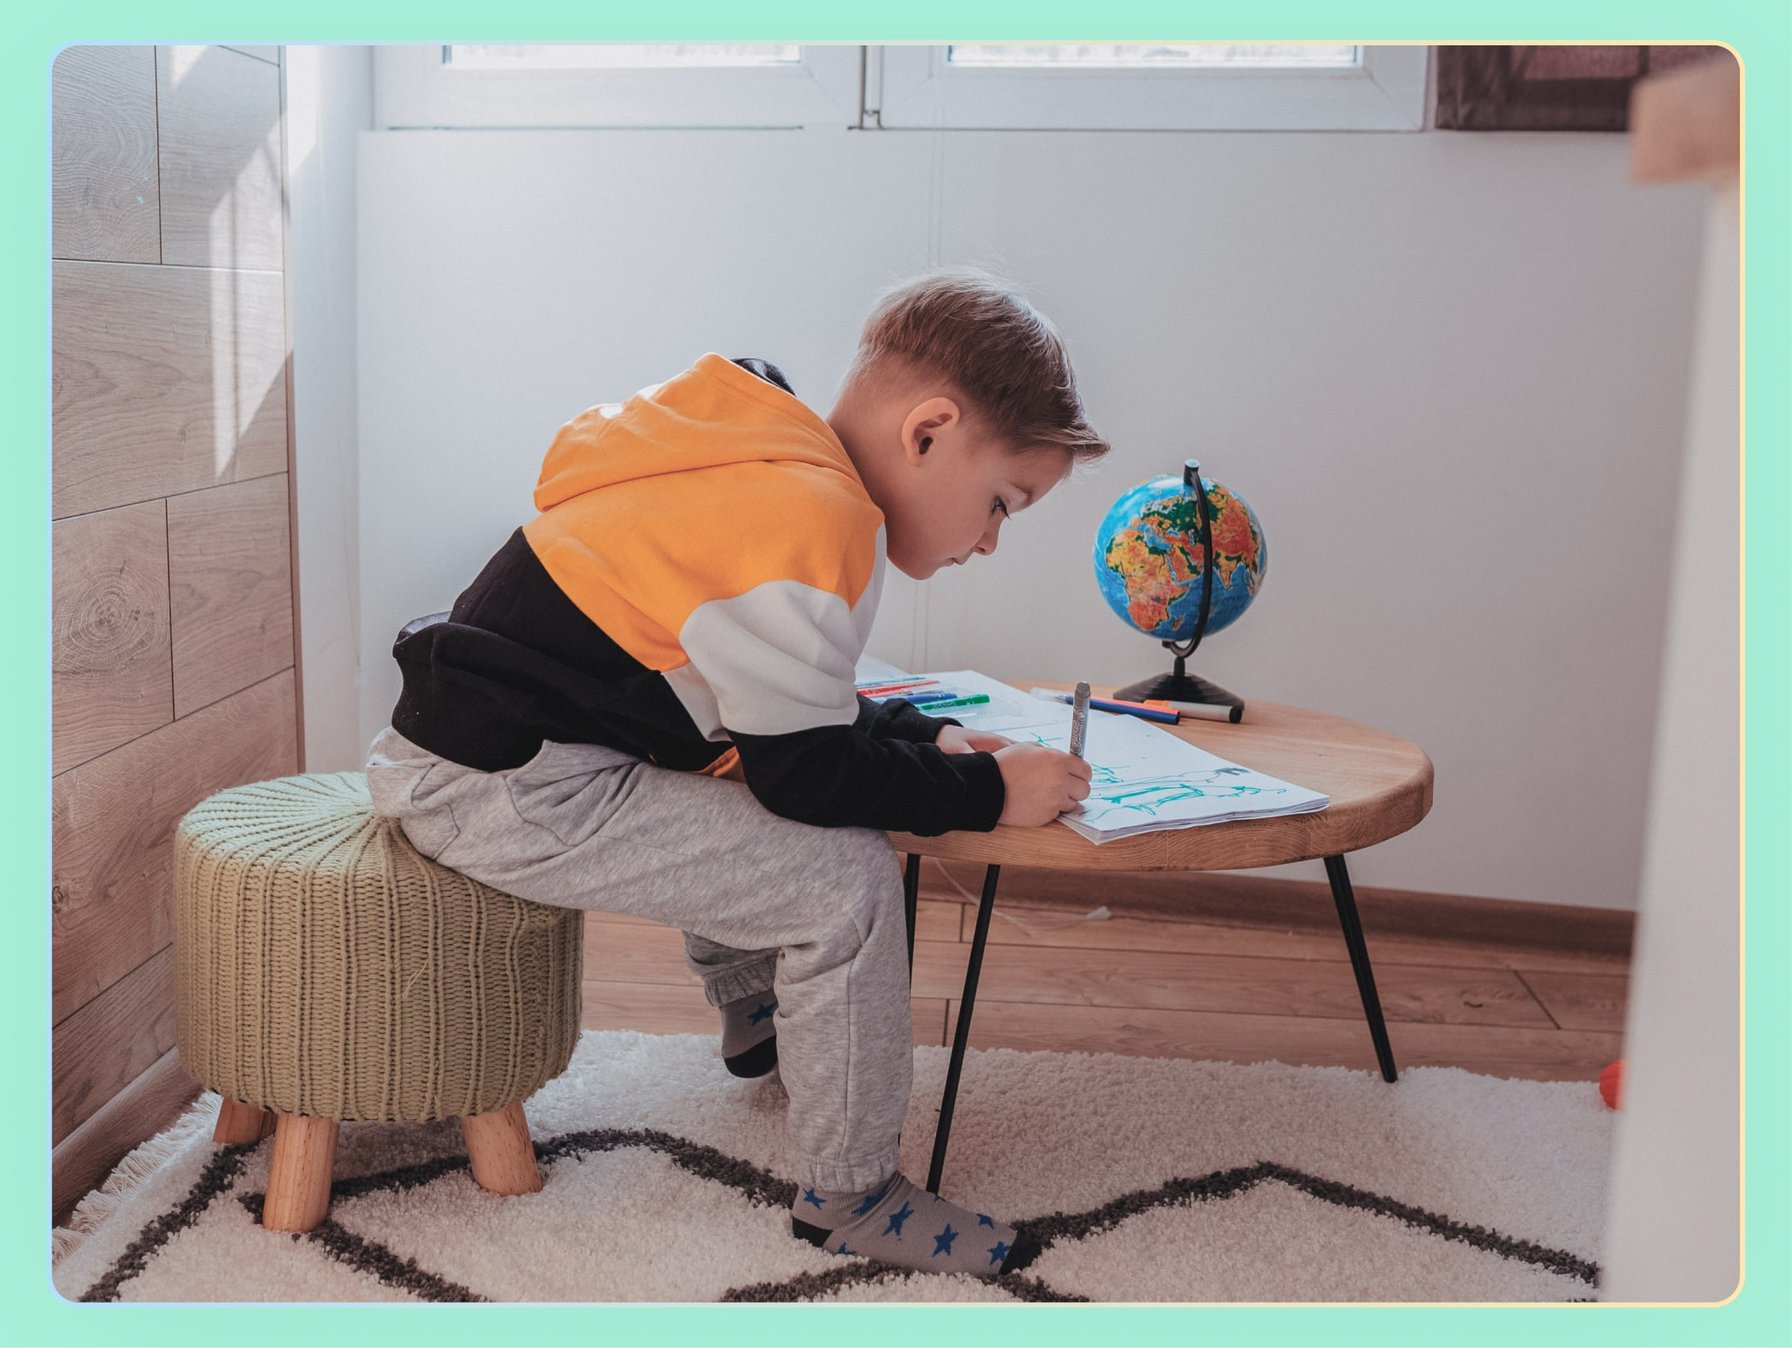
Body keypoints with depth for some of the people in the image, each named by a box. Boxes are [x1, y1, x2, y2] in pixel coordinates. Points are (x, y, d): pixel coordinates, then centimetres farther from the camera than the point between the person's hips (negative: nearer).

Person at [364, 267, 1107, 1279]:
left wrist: (923, 737, 12)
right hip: (502, 795, -11)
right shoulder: (817, 520, -21)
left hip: (467, 745, 11)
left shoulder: (762, 471, 12)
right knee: (845, 873, -13)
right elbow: (810, 770, -17)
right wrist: (987, 792, -6)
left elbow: (781, 701, 21)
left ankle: (756, 1021, 48)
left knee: (746, 808, 30)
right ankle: (852, 1197, 2)